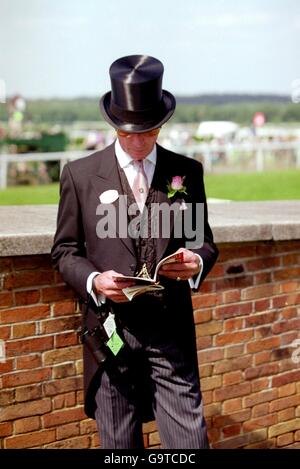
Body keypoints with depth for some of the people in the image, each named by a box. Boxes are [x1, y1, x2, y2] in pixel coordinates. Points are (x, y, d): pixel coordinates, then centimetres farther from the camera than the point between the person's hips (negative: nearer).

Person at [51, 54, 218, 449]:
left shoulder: (187, 172, 6)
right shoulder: (80, 175, 1)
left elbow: (205, 241, 12)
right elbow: (65, 250, 6)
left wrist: (197, 262, -12)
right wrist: (93, 281, -14)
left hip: (172, 330, 1)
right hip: (110, 328, 0)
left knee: (190, 441, -1)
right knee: (119, 444, 11)